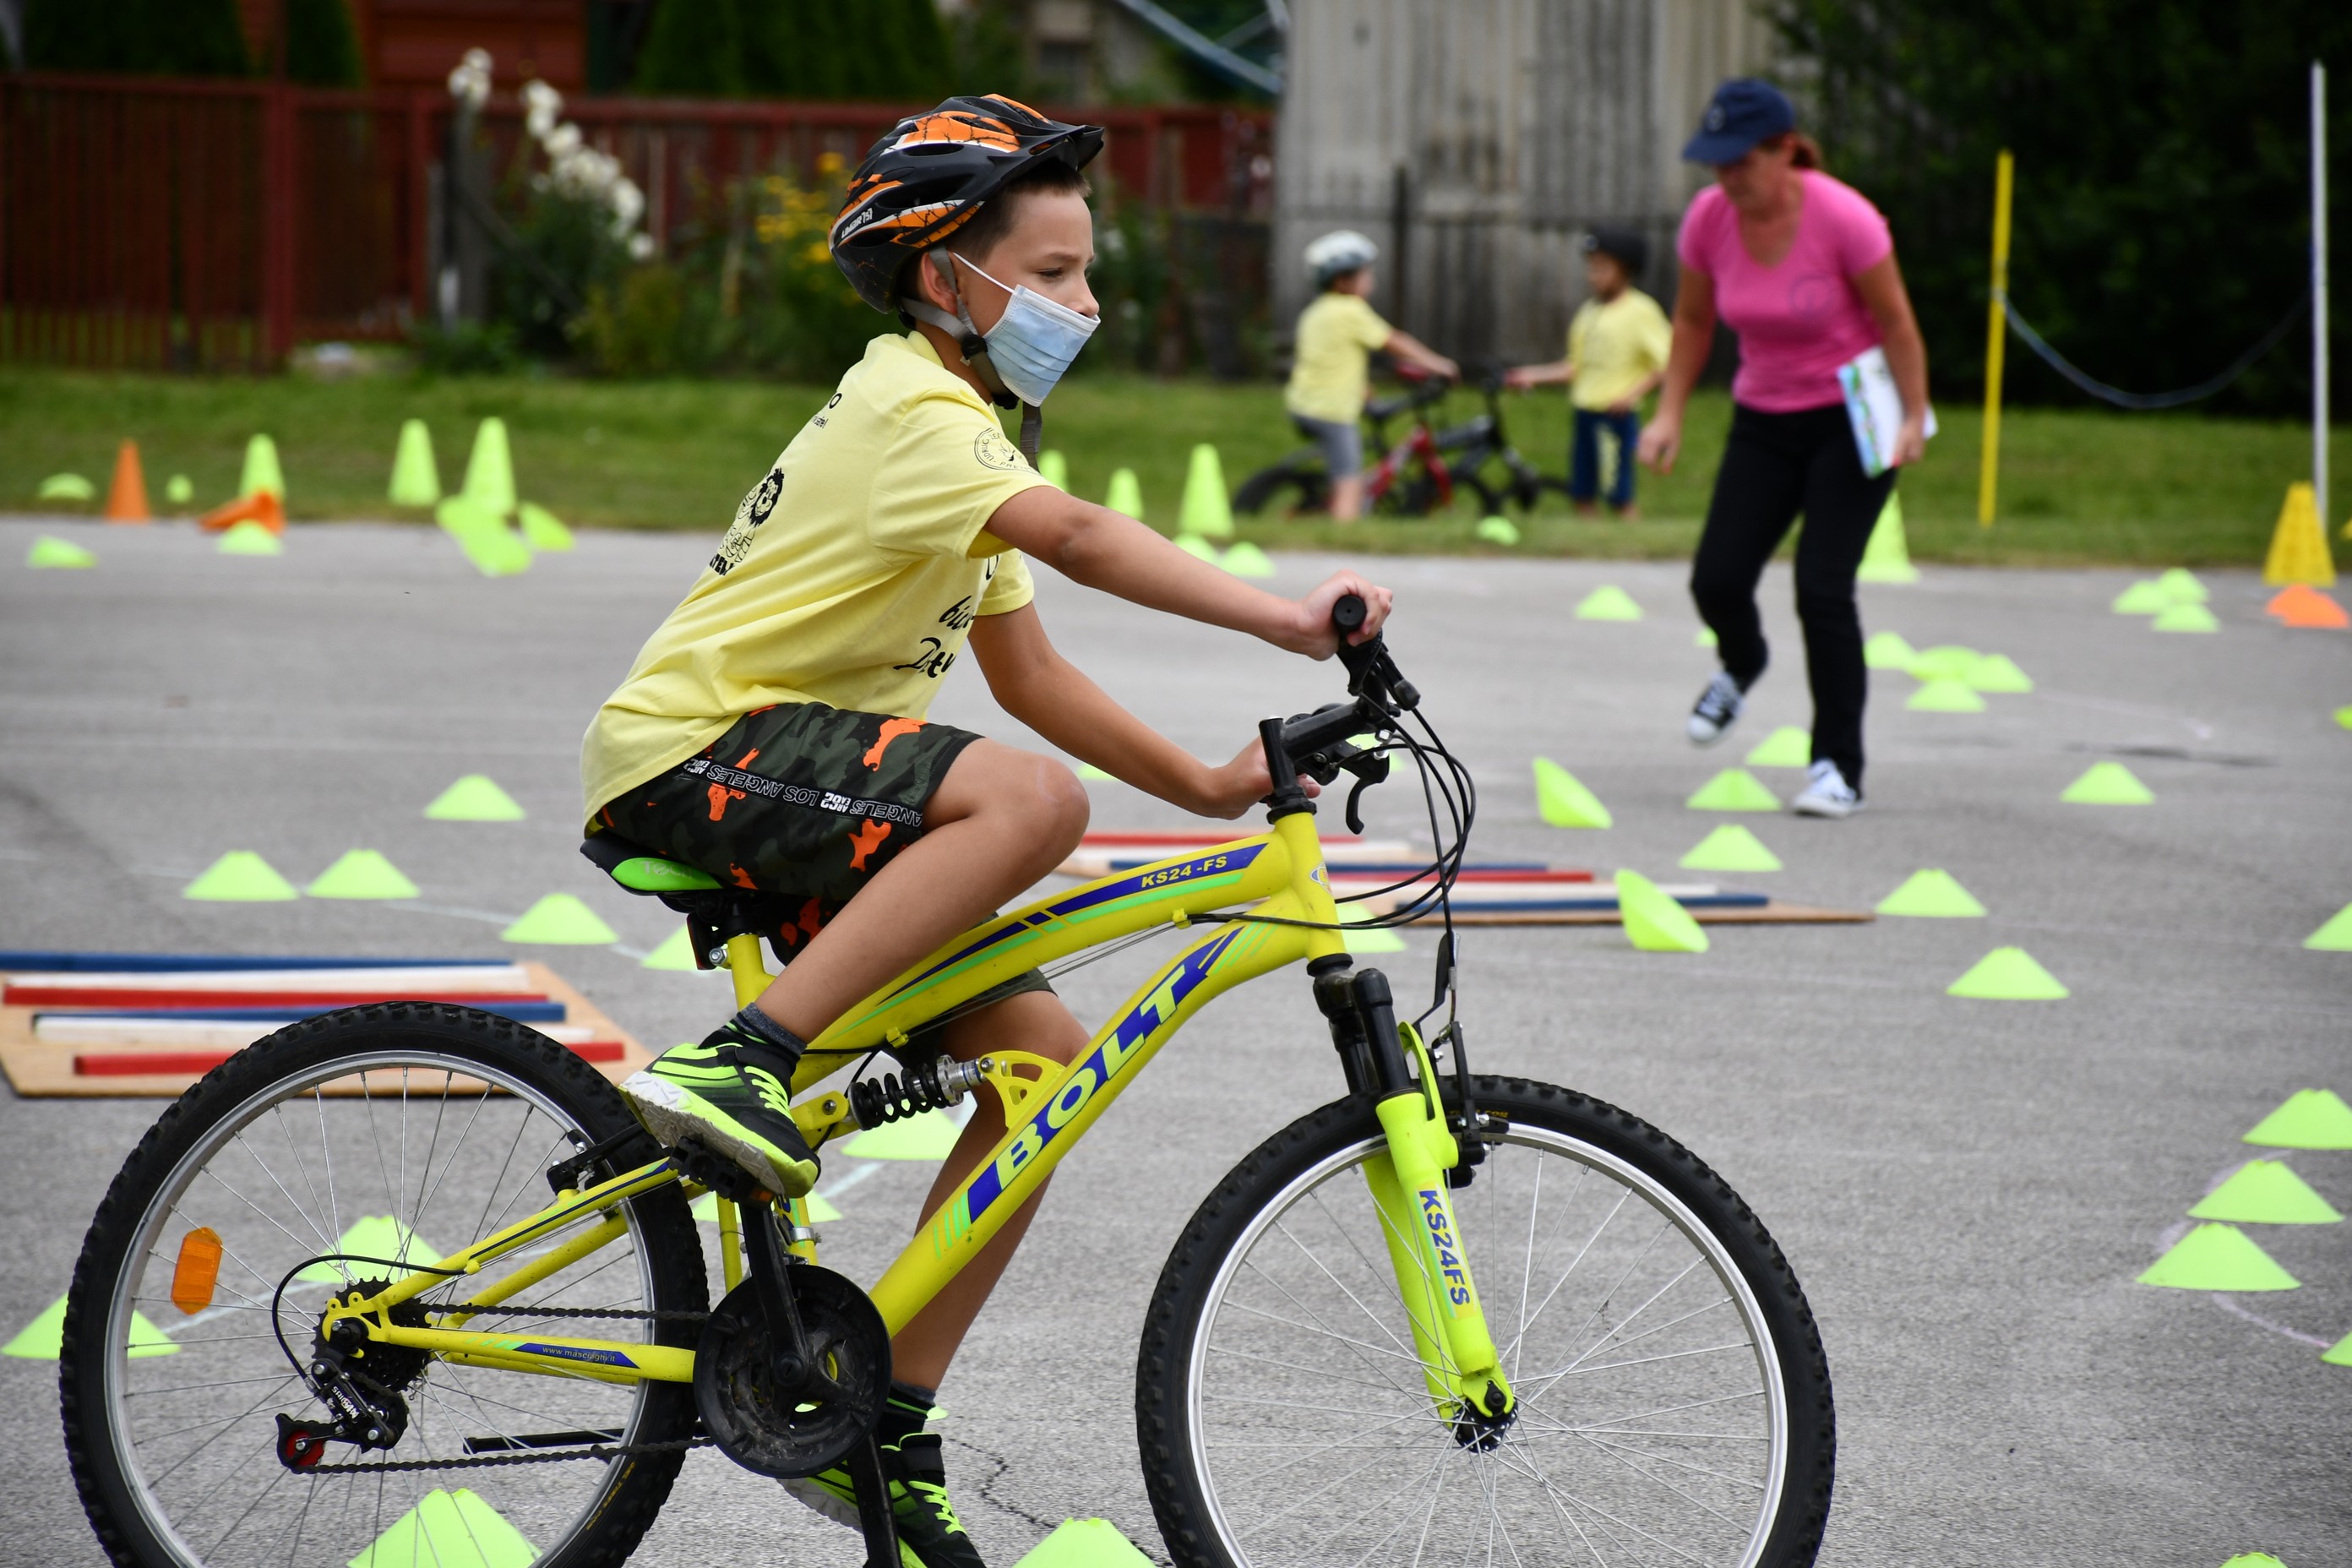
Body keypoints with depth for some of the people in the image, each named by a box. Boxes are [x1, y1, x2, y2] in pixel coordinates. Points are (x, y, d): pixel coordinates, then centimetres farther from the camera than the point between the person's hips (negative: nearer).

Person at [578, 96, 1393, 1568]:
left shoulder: (959, 426, 18)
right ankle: (741, 1063, -30)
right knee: (1033, 800, -32)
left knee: (1043, 1051, -1)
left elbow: (1029, 673, 18)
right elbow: (1076, 536, -32)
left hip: (792, 794, 10)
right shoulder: (913, 411, -14)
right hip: (688, 760, -10)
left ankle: (884, 1431, 3)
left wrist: (1207, 784, 9)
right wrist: (1284, 618, -40)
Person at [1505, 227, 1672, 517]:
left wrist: (1635, 392, -20)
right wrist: (1534, 376, 10)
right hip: (1585, 414, 7)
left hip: (1618, 416, -7)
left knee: (1620, 498, -6)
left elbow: (1669, 362, -10)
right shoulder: (1587, 312, 14)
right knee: (1581, 495, 8)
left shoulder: (1640, 311, -6)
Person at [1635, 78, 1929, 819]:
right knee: (1717, 579, -6)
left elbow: (1897, 325, -13)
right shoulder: (1709, 218, -8)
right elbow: (1693, 321, 7)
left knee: (1822, 586, -16)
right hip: (1764, 420, 5)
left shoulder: (1843, 220, -22)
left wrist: (1914, 420, -18)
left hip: (1852, 420, -5)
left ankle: (1839, 768, -6)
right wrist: (1670, 415, 0)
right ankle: (1741, 665, 32)